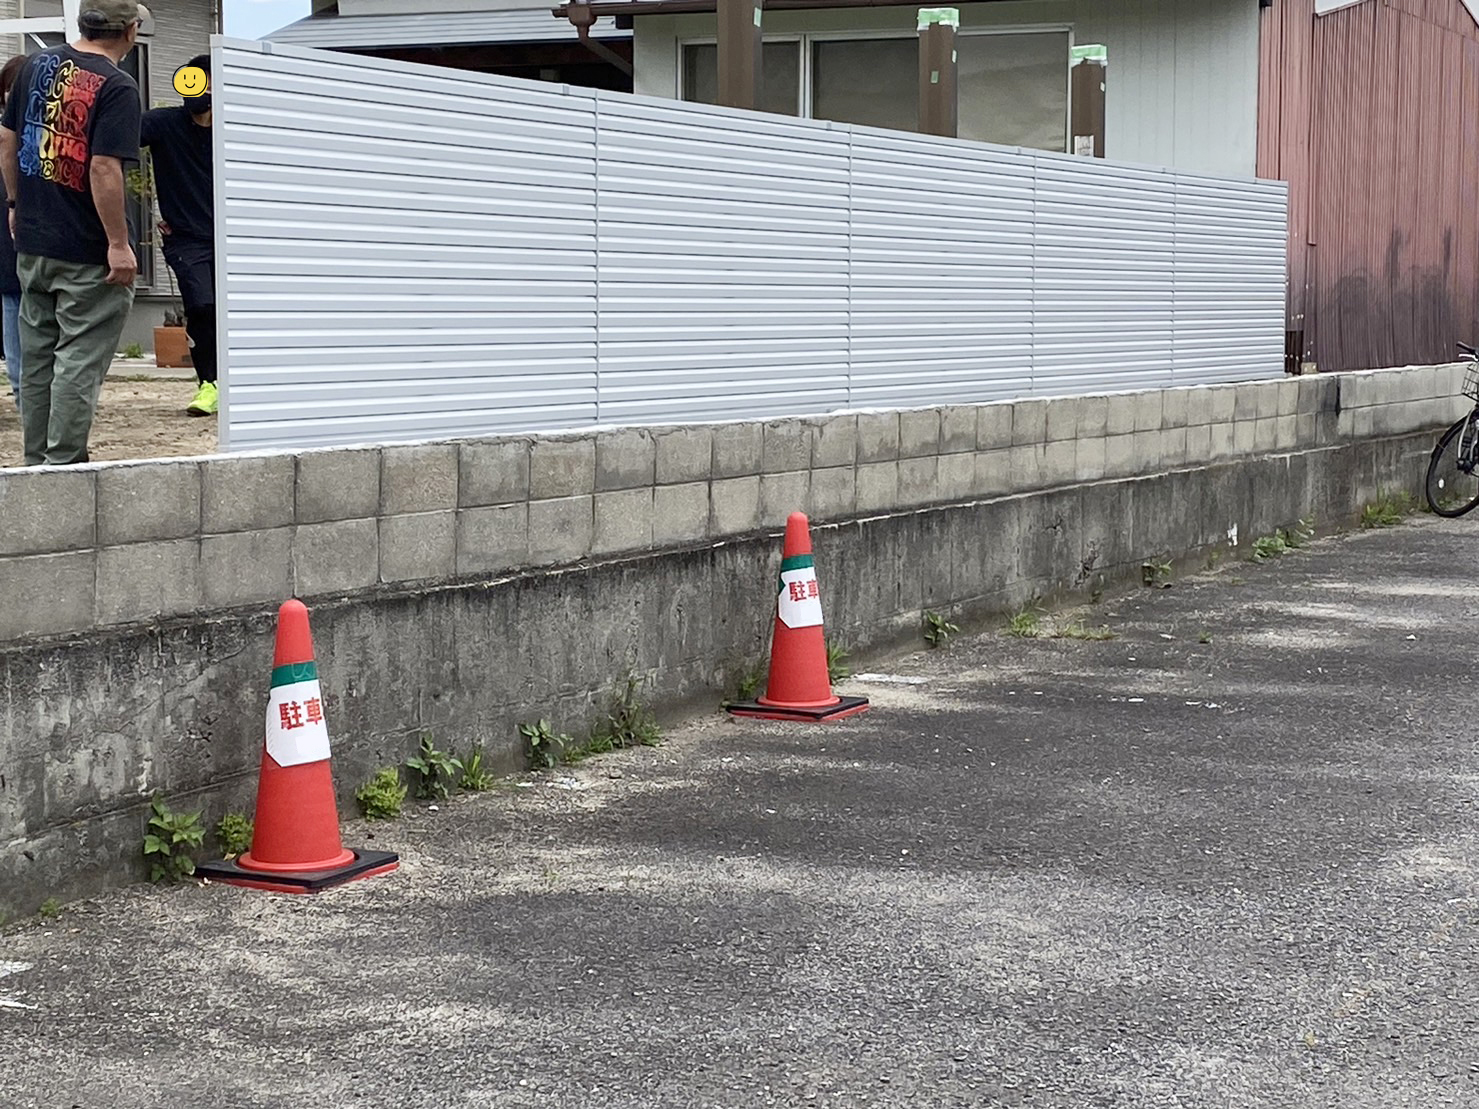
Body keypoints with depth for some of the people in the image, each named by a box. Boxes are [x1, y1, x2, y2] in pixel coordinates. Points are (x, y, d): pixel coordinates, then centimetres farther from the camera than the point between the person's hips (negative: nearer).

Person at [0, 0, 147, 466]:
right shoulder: (117, 87, -16)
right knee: (80, 362, 1)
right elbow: (104, 169, -22)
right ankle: (63, 464, 2)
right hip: (88, 252, -7)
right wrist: (120, 244, -17)